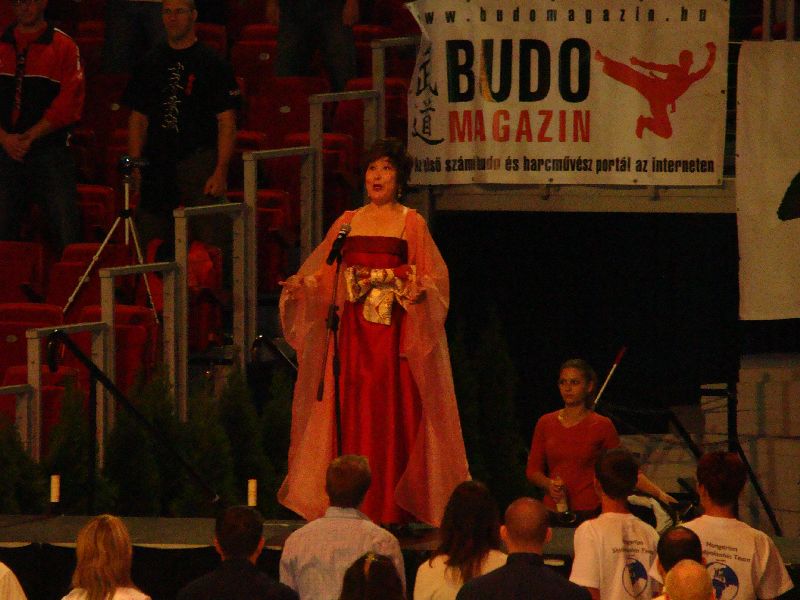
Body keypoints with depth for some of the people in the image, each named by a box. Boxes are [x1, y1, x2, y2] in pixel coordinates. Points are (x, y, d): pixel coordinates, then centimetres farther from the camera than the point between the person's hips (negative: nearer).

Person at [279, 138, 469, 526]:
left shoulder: (411, 224, 5)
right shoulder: (347, 223, 14)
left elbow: (433, 275, -2)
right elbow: (323, 272, 11)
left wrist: (419, 287, -22)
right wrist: (299, 285, -8)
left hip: (397, 328, -3)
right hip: (354, 330, 3)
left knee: (394, 411, -7)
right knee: (354, 412, -1)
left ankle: (394, 508, -6)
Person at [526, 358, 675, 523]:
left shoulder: (601, 425, -1)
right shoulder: (546, 423, 6)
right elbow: (532, 470, 10)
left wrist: (659, 494, -8)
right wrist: (549, 484, -10)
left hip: (589, 513, -2)